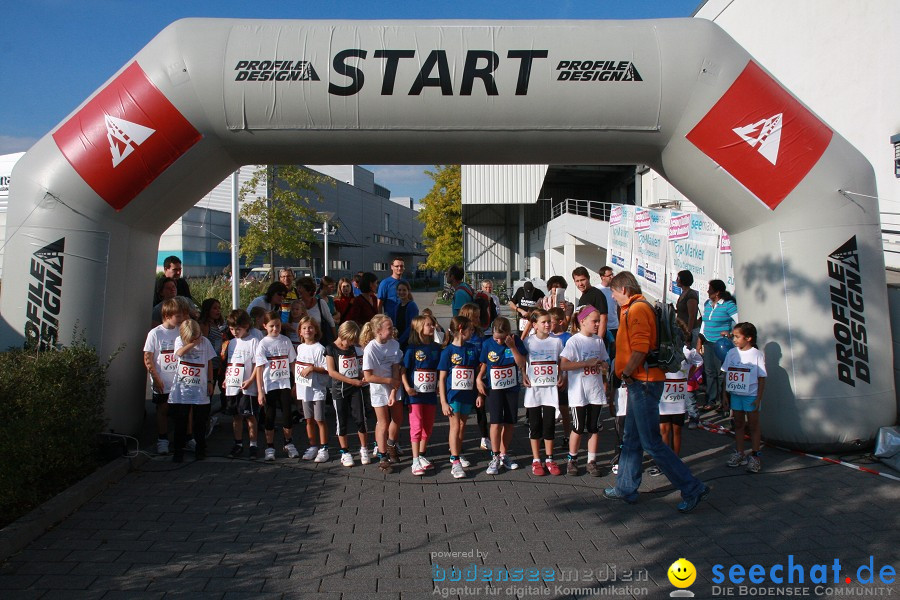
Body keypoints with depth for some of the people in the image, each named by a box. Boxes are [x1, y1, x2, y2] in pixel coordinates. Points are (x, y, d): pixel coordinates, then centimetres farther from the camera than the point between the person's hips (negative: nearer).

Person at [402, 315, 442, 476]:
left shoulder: (436, 348, 5)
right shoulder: (412, 349, -9)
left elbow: (440, 370, 13)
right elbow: (403, 370, -8)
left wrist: (439, 386, 3)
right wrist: (407, 387, -18)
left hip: (431, 394, 5)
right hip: (415, 394, -5)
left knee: (428, 426, 12)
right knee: (417, 426, -3)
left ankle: (422, 456, 27)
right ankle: (415, 461, 2)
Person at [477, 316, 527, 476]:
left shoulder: (516, 342, -7)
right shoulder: (487, 344, -7)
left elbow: (522, 364, -12)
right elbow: (483, 365, 4)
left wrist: (512, 347, -21)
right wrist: (479, 379, -11)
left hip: (512, 387, 2)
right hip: (494, 389, -2)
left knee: (509, 423, 8)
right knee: (496, 422, -8)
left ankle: (504, 455, 22)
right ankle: (495, 458, 0)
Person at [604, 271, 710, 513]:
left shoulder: (637, 309, -14)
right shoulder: (634, 308, 17)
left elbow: (640, 349, -24)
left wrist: (626, 373, -13)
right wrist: (628, 374, 14)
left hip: (644, 382, -11)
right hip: (639, 382, 11)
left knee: (652, 443, -6)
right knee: (631, 439, 16)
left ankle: (692, 488, 2)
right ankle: (626, 488, 26)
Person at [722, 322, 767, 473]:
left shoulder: (757, 354, -10)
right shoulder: (731, 353, 3)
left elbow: (762, 378, -8)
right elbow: (726, 374, 8)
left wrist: (759, 398, -11)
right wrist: (725, 393, 6)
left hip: (751, 395, -5)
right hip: (735, 394, 5)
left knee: (753, 425, 4)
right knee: (738, 424, 13)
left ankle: (754, 457, 10)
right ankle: (739, 454, 22)